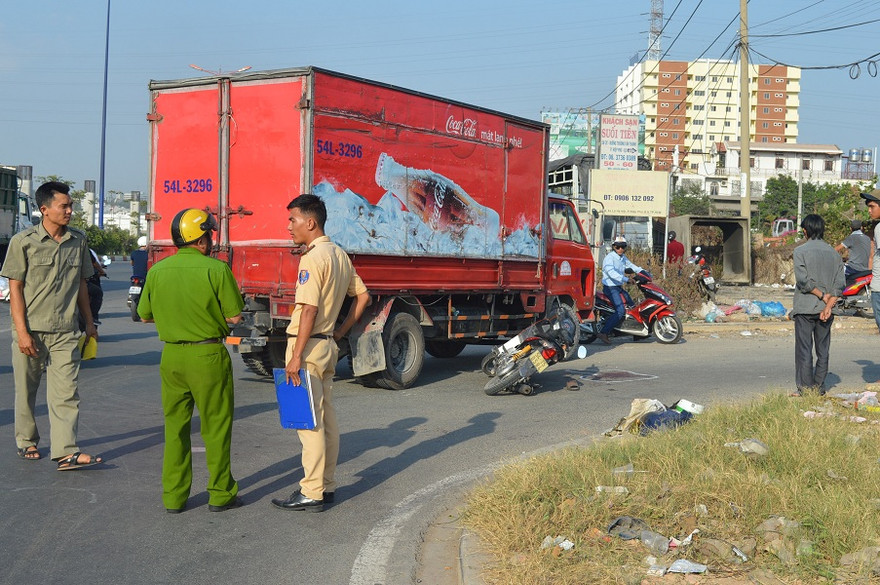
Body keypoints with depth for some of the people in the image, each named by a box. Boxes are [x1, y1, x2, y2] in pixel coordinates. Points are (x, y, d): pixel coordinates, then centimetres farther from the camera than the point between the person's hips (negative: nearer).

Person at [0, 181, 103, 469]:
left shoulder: (78, 241, 7)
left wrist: (89, 322, 17)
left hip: (65, 331, 2)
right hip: (30, 329, -2)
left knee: (66, 391, -6)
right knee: (26, 391, 11)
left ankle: (66, 452, -7)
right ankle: (27, 442, 30)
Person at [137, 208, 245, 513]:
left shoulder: (157, 270, 2)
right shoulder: (216, 269, -12)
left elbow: (145, 315, 11)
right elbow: (234, 317, -9)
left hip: (171, 356, 4)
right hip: (208, 354, -4)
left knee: (175, 427, 14)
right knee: (216, 426, 8)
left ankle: (174, 496, 19)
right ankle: (220, 494, 15)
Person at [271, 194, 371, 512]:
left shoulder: (313, 257, -16)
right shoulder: (340, 255, 13)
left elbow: (310, 309, -22)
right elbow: (363, 295, 17)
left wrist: (296, 356, -21)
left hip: (309, 345, -9)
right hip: (328, 345, 9)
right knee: (326, 417, 13)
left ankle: (312, 493, 0)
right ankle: (326, 485, 21)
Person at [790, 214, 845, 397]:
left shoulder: (800, 251, -6)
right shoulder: (833, 253, 7)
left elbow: (803, 280, -17)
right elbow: (840, 284, 0)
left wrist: (822, 296, -8)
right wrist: (828, 306, -7)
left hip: (805, 308, -4)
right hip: (825, 309, 4)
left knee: (804, 348, 0)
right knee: (823, 349, 11)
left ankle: (805, 387, -1)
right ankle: (819, 387, 16)